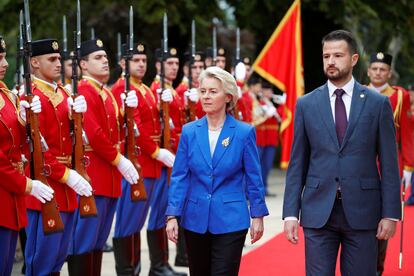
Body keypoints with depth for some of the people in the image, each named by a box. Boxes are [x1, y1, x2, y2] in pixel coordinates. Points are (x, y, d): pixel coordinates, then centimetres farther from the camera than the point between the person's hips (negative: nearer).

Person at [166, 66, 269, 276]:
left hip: (230, 221, -3)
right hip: (195, 220, 3)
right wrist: (172, 215, -4)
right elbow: (179, 177, 2)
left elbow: (253, 178, 0)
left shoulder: (244, 132, -4)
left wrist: (258, 216, 0)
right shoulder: (189, 131, 1)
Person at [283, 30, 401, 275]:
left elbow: (389, 163, 2)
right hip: (318, 211, 1)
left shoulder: (378, 103, 2)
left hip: (362, 211, -1)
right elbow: (297, 163, 6)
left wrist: (391, 214, -3)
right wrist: (291, 213, 0)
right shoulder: (306, 104, 6)